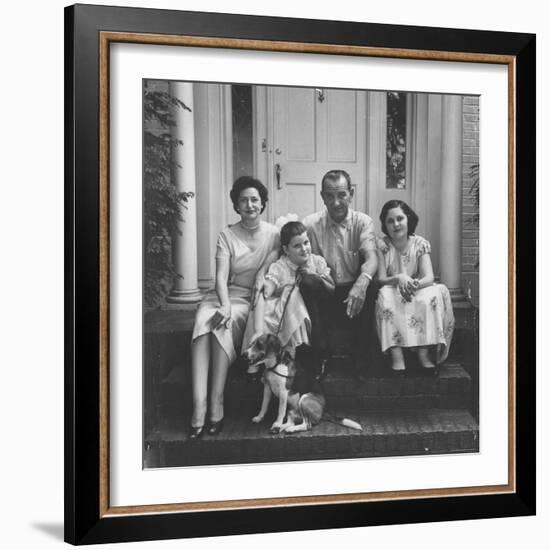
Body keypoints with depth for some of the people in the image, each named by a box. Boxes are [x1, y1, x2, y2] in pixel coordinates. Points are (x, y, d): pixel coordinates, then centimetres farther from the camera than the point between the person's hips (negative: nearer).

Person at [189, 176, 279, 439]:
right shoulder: (227, 235, 7)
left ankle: (216, 405, -32)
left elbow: (265, 272, -4)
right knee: (203, 320, -32)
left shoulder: (273, 234, 6)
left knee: (223, 325, -33)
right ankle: (199, 407, -39)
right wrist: (225, 304, -24)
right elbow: (221, 276, -4)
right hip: (226, 294, 2)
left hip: (252, 298, -2)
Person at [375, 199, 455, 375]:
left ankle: (424, 351, -37)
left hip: (418, 293, 1)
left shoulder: (420, 244, 1)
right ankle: (396, 354, -45)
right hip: (393, 295, -1)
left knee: (435, 293, -29)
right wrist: (398, 278, -31)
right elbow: (381, 279, -9)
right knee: (386, 294, -34)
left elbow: (429, 277, -10)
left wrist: (416, 284, -34)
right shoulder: (381, 245, -2)